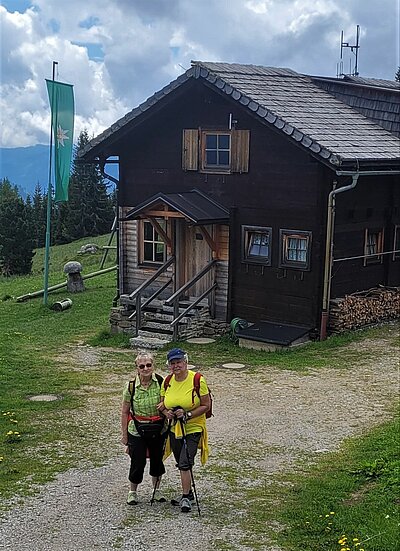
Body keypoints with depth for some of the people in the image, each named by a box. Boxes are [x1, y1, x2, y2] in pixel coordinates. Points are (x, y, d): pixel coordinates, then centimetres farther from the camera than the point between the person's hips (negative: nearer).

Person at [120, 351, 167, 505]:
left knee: (157, 460, 14)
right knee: (138, 462, 2)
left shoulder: (161, 382, -10)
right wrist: (124, 434, -1)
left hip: (158, 430, 2)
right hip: (137, 430, -2)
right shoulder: (131, 386, -12)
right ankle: (132, 492, 27)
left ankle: (156, 490, 37)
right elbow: (124, 412, -3)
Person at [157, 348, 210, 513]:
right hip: (174, 429, 6)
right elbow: (162, 404, 11)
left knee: (185, 463, -13)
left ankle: (186, 498, -1)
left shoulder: (197, 380, -15)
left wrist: (188, 414, -22)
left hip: (193, 429, -5)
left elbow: (206, 406, -12)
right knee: (181, 464, 16)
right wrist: (166, 412, -12)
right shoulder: (167, 382, 0)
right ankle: (187, 492, 34)